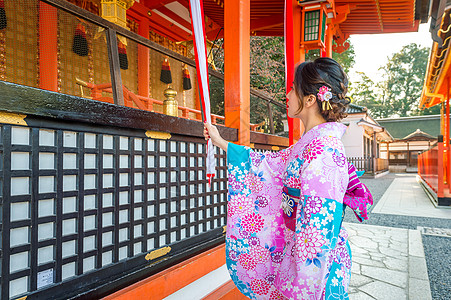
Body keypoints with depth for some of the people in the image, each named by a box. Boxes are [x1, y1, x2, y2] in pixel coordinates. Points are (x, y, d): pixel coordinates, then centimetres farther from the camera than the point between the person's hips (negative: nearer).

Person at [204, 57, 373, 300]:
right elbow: (268, 163, 14)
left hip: (316, 261, -8)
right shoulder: (311, 143, 4)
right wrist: (221, 142, 20)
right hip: (299, 250, 8)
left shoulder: (323, 149, -26)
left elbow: (318, 227, -28)